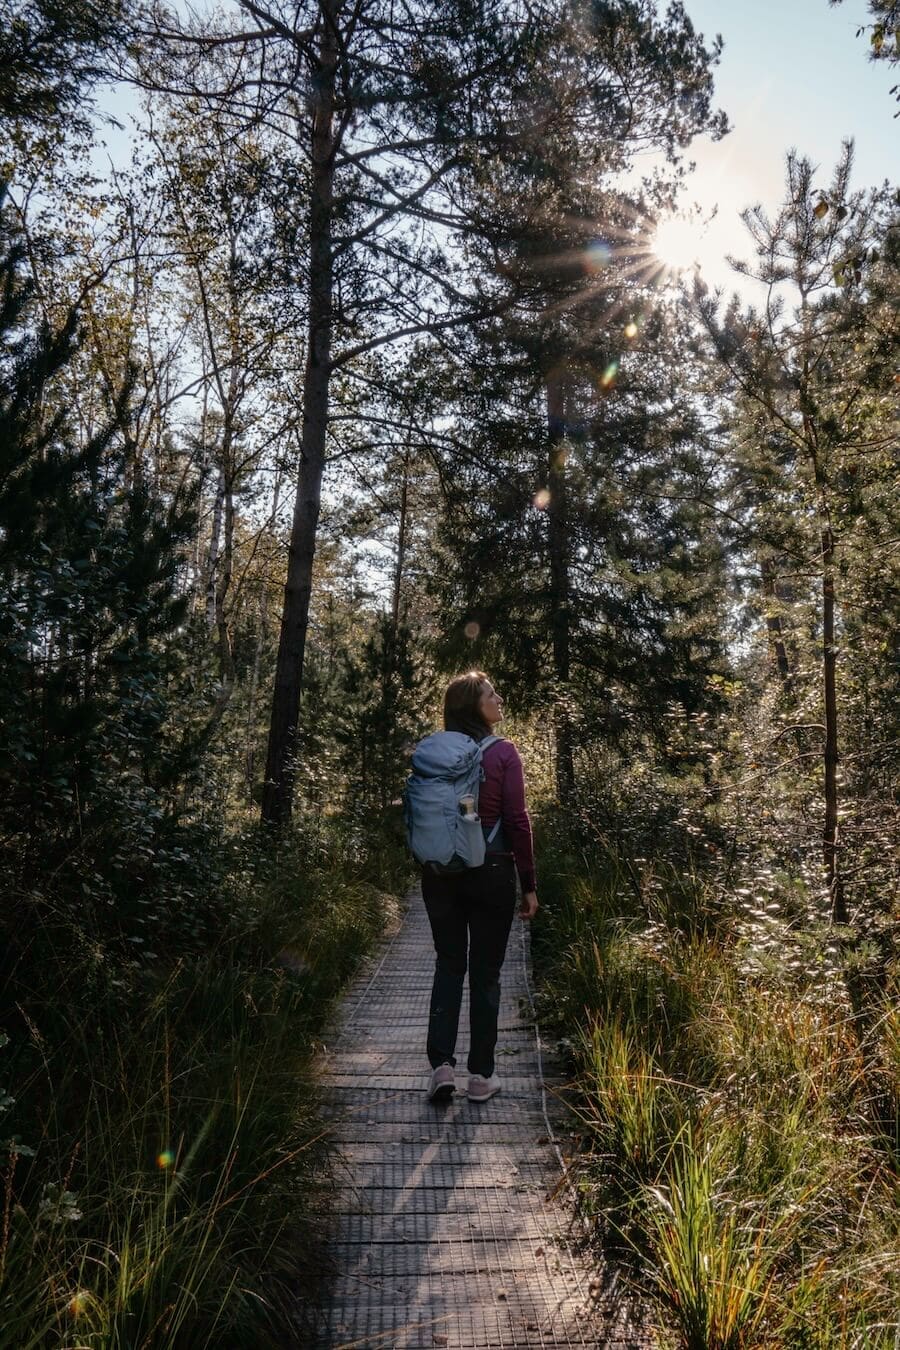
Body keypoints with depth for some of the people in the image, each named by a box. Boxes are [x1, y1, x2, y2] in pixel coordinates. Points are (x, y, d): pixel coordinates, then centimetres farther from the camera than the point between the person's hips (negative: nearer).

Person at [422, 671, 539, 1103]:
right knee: (485, 972, 9)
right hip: (491, 873, -3)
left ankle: (442, 1064, 10)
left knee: (448, 965, 15)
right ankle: (481, 1074, 17)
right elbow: (517, 821, -10)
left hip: (440, 873, 3)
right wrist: (528, 885, -3)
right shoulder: (502, 752, -10)